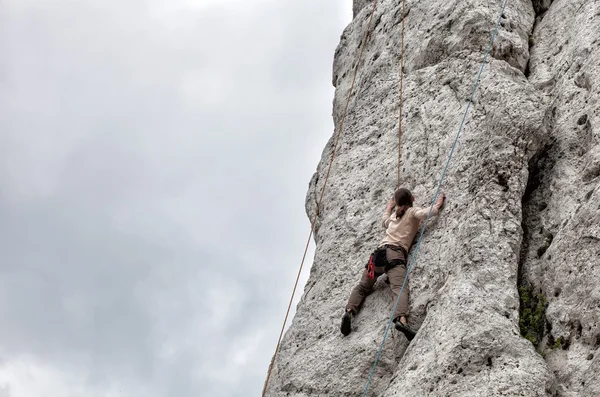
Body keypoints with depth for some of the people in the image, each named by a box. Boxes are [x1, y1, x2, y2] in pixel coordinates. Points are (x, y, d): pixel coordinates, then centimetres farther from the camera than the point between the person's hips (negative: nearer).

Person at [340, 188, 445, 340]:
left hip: (379, 252, 5)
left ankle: (349, 311, -12)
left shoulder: (394, 214, 30)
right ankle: (401, 319, -51)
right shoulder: (412, 212, 14)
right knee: (399, 288, -26)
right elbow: (429, 212, -4)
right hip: (395, 253, -5)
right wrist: (438, 204, 16)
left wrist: (389, 208, 68)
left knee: (362, 287, 15)